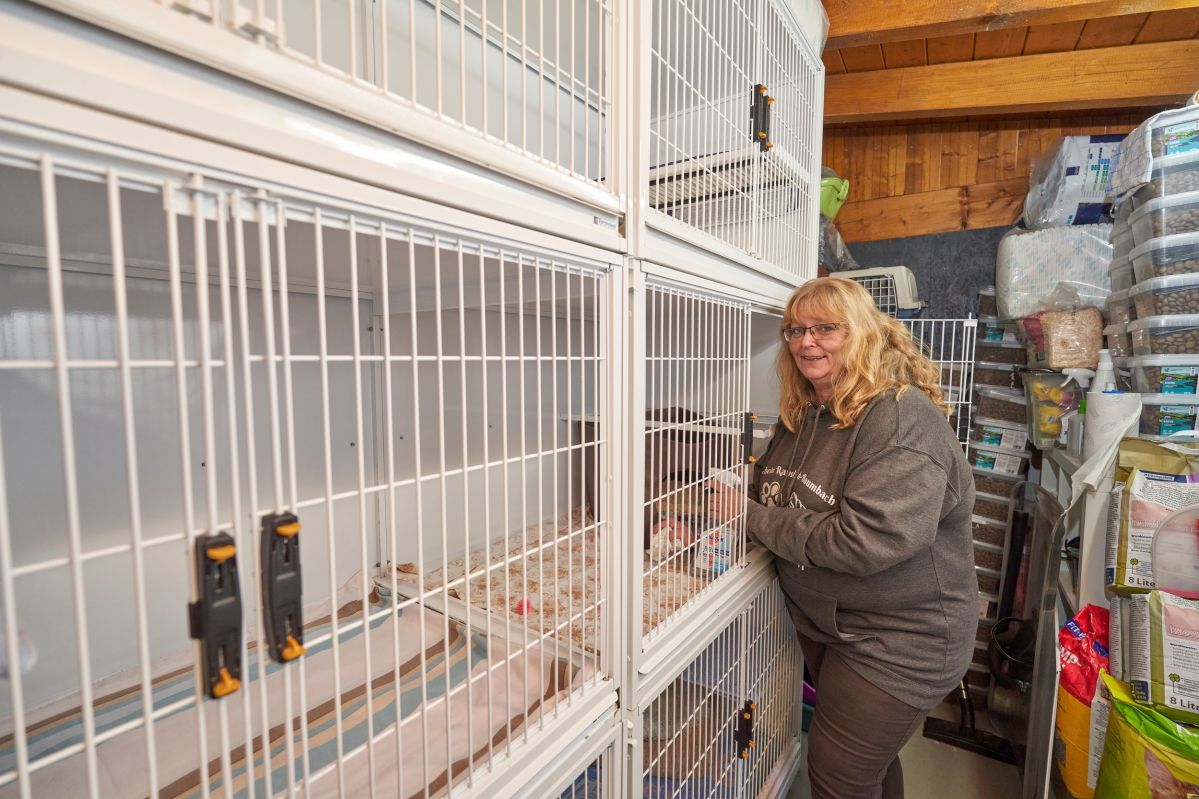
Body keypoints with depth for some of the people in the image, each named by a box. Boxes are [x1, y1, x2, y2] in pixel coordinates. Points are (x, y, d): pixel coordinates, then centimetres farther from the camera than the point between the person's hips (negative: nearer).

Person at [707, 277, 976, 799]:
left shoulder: (904, 420, -25)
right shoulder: (801, 415, 0)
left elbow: (866, 541, -33)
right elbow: (777, 498, 10)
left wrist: (752, 516, -26)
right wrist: (730, 499, -12)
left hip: (896, 642, -7)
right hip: (820, 620, 7)